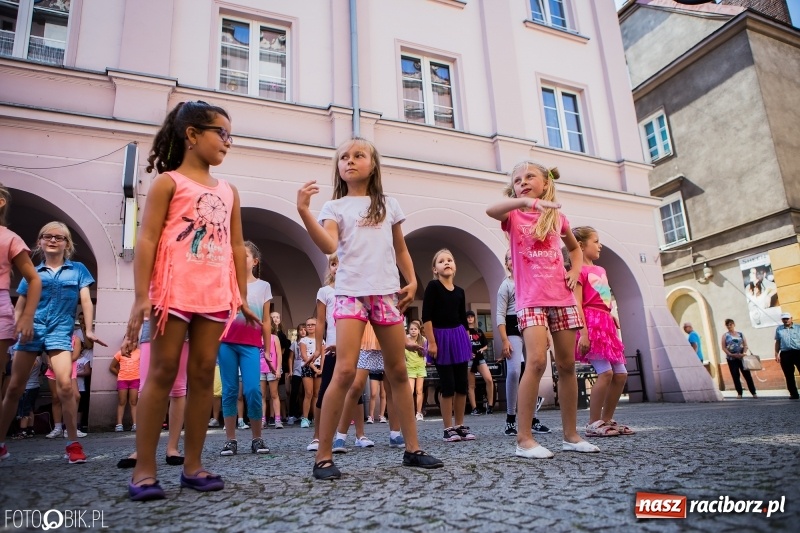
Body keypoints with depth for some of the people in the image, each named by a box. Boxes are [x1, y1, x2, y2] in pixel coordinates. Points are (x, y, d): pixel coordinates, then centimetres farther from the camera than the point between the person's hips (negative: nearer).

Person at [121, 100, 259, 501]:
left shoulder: (228, 191, 18)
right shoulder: (169, 182, 3)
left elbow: (237, 247, 16)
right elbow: (147, 240, -5)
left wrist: (242, 297, 10)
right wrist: (141, 297, -13)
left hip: (216, 296, 5)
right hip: (174, 291, -5)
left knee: (203, 374, 5)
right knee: (162, 372, -2)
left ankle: (192, 464, 14)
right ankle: (144, 468, 7)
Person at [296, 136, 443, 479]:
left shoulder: (388, 205, 16)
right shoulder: (334, 207, 7)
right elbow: (329, 247, -12)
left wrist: (412, 281, 8)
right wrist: (304, 211, -22)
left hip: (387, 294, 3)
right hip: (351, 293, -3)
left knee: (398, 372, 7)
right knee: (345, 371, -15)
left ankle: (412, 448, 18)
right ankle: (324, 456, -4)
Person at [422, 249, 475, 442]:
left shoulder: (459, 292, 10)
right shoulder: (433, 286, -6)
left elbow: (463, 320, 15)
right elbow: (426, 316, -11)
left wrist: (467, 342, 13)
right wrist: (431, 342, -16)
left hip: (459, 337, 5)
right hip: (441, 337, -5)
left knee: (462, 383, 6)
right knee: (447, 384, -3)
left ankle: (460, 426, 18)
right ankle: (448, 428, 7)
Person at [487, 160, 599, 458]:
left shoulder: (557, 217, 14)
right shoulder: (513, 216, 4)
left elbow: (575, 248, 29)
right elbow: (490, 210, -20)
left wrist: (575, 271, 8)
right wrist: (527, 201, -36)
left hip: (562, 298, 4)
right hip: (531, 299, -4)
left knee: (567, 364, 6)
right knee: (536, 361, -19)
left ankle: (570, 435, 18)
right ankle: (524, 438, -13)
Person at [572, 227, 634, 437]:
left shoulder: (601, 270, 22)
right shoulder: (579, 270, -3)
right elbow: (577, 304, -12)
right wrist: (583, 332, -20)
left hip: (606, 325, 9)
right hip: (591, 323, -9)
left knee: (621, 373, 6)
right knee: (605, 372, -16)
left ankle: (607, 420, 15)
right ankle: (593, 423, -7)